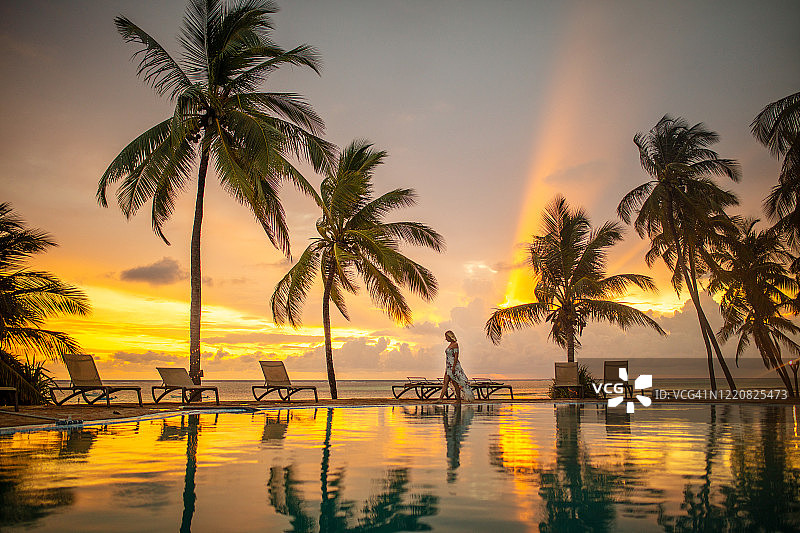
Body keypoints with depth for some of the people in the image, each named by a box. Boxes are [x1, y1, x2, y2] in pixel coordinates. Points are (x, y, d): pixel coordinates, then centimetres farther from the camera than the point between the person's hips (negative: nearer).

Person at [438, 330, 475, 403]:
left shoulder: (455, 344, -12)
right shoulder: (450, 344, 16)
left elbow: (456, 356, -17)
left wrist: (453, 367, -22)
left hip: (454, 365, -9)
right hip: (448, 366, 9)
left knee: (455, 383, -4)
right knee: (445, 383, 2)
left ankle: (458, 400, 3)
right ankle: (440, 399, -2)